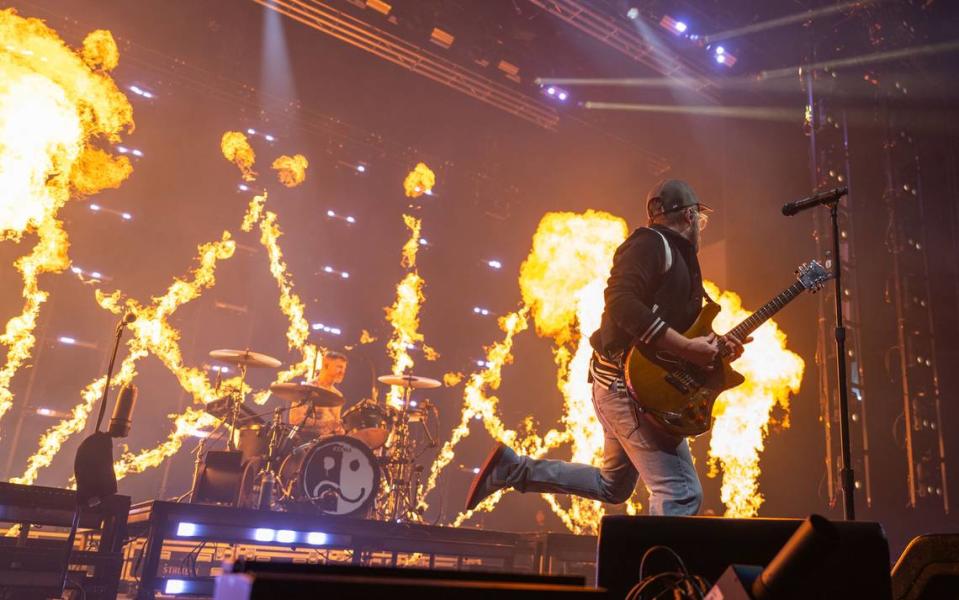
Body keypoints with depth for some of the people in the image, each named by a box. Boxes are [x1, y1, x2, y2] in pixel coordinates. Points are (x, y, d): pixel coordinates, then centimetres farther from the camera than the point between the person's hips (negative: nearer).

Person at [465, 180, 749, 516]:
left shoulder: (676, 255, 22)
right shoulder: (652, 243, -8)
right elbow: (621, 302, -25)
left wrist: (712, 345, 9)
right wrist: (688, 348, -24)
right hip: (630, 380, -11)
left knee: (613, 487, 22)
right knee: (681, 493, -12)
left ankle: (513, 469, 24)